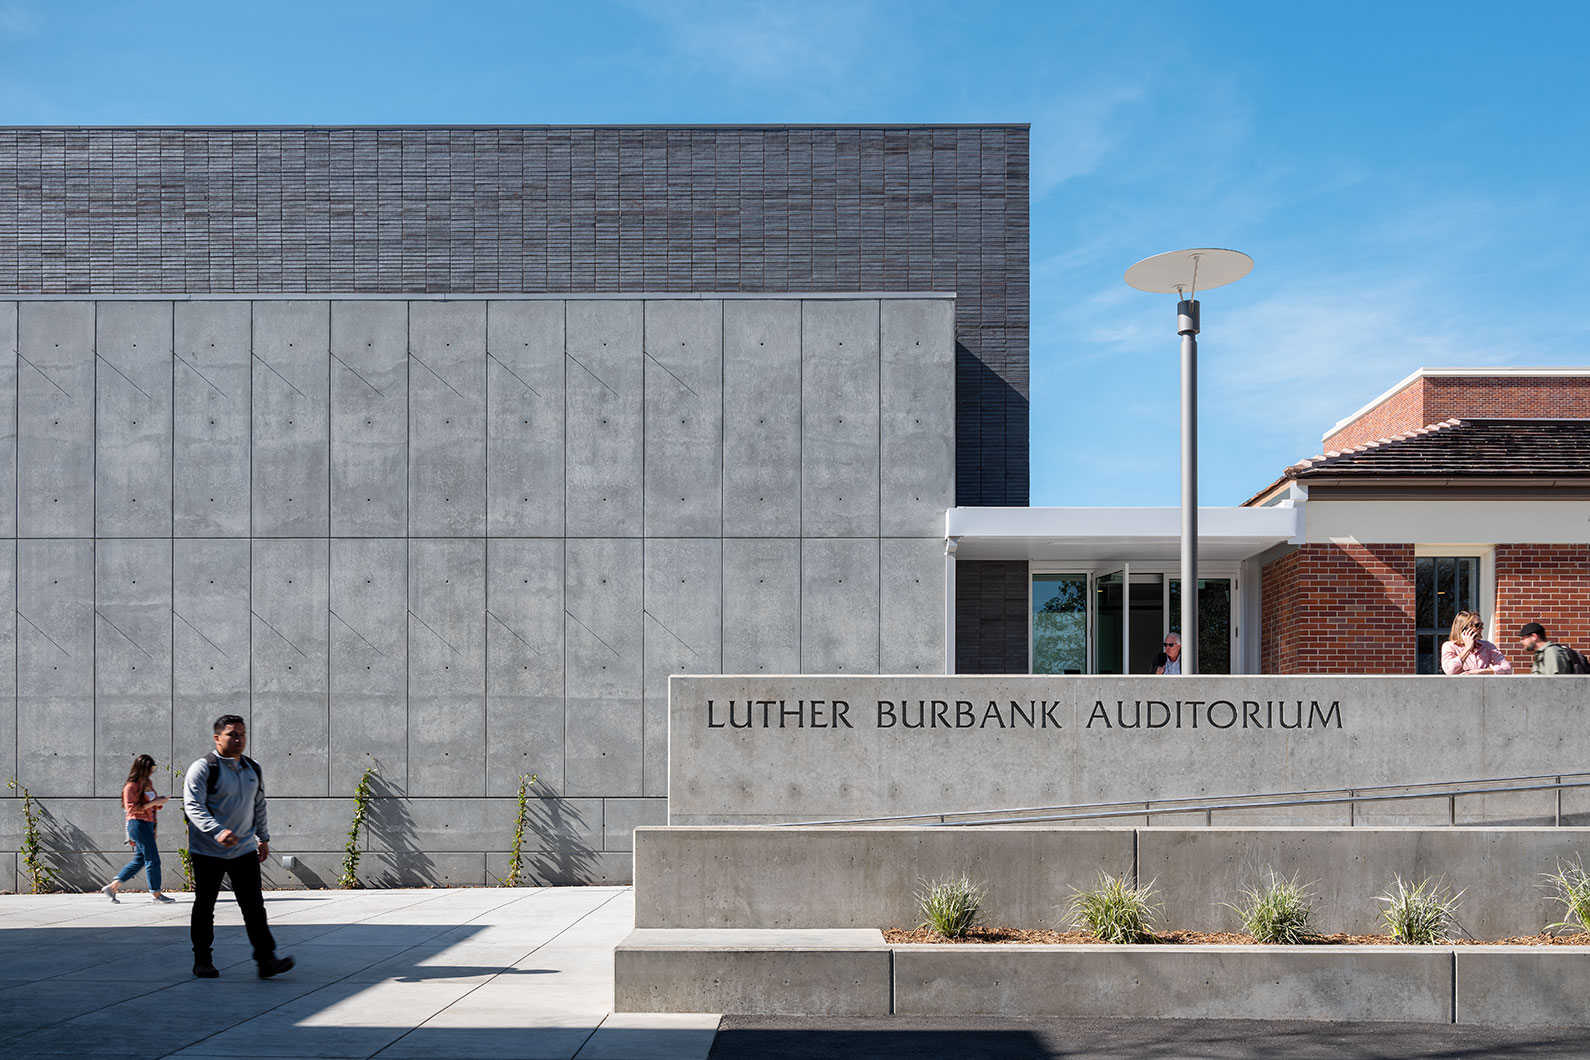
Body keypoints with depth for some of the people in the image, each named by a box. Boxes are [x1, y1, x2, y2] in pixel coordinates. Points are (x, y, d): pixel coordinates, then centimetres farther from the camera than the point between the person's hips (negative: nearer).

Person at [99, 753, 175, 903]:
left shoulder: (148, 783, 16)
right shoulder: (131, 786, -10)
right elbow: (132, 808, -16)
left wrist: (159, 801, 6)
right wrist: (153, 803, -18)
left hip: (147, 823, 9)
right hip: (138, 824, -9)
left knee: (139, 860, 10)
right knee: (152, 859, -6)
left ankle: (112, 887, 15)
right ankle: (156, 893, 1)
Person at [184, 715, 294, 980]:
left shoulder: (253, 769, 9)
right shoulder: (203, 768, -10)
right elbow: (193, 806, -20)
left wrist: (263, 838, 20)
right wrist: (217, 831, -34)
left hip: (245, 849, 4)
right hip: (208, 851, -4)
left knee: (254, 904, -4)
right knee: (204, 906, 7)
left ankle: (266, 959, -7)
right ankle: (202, 960, 20)